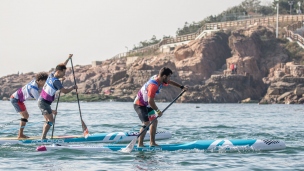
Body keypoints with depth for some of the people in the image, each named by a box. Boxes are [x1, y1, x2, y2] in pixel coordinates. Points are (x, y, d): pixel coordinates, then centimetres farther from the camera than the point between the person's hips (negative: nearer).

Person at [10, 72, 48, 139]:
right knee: (25, 116, -11)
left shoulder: (35, 81, -4)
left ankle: (20, 134, 11)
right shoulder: (33, 89, -28)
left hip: (15, 97, 10)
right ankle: (20, 135, -11)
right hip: (16, 99, -10)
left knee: (26, 116, 11)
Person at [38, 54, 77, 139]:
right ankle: (43, 138, -18)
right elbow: (65, 91, -23)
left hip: (41, 101, 10)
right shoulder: (56, 81, -21)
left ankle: (43, 138, 7)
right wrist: (73, 87, -5)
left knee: (48, 121, 11)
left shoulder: (51, 74, 4)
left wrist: (68, 58, 26)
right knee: (50, 120, -13)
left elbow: (61, 67, 21)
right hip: (44, 102, -10)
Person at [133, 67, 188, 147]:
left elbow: (170, 82, 18)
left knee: (154, 121, 9)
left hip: (146, 105, 10)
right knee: (146, 123, -20)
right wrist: (158, 110, -23)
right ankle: (140, 144, -13)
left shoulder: (160, 79, -3)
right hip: (139, 104, -10)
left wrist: (182, 87, 20)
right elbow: (150, 101, -34)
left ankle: (152, 143, 14)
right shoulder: (153, 85, -32)